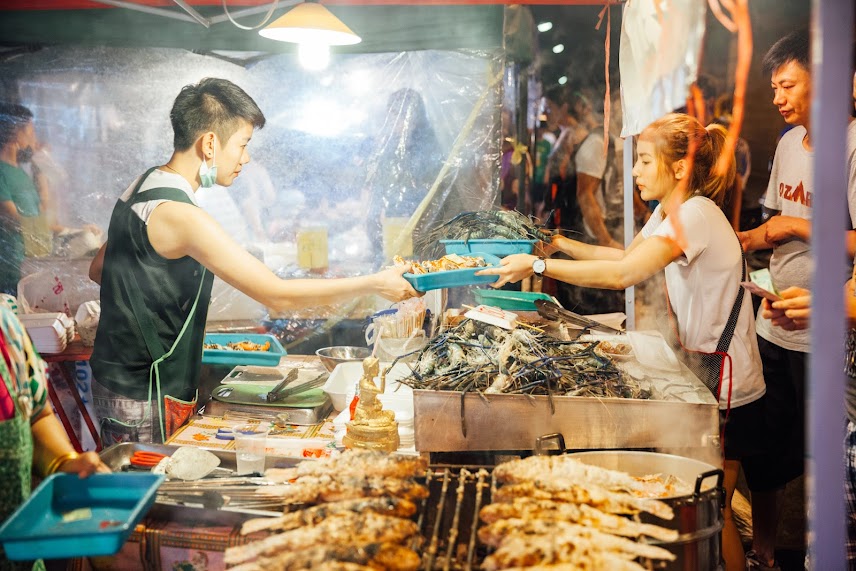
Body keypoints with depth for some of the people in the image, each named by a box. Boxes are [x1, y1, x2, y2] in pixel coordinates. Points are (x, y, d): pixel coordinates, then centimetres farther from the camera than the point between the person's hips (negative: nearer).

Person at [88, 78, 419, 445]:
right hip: (146, 401, -10)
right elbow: (278, 295, -27)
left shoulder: (142, 188, 6)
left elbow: (97, 270, 18)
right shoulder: (182, 217, -25)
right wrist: (375, 284, -20)